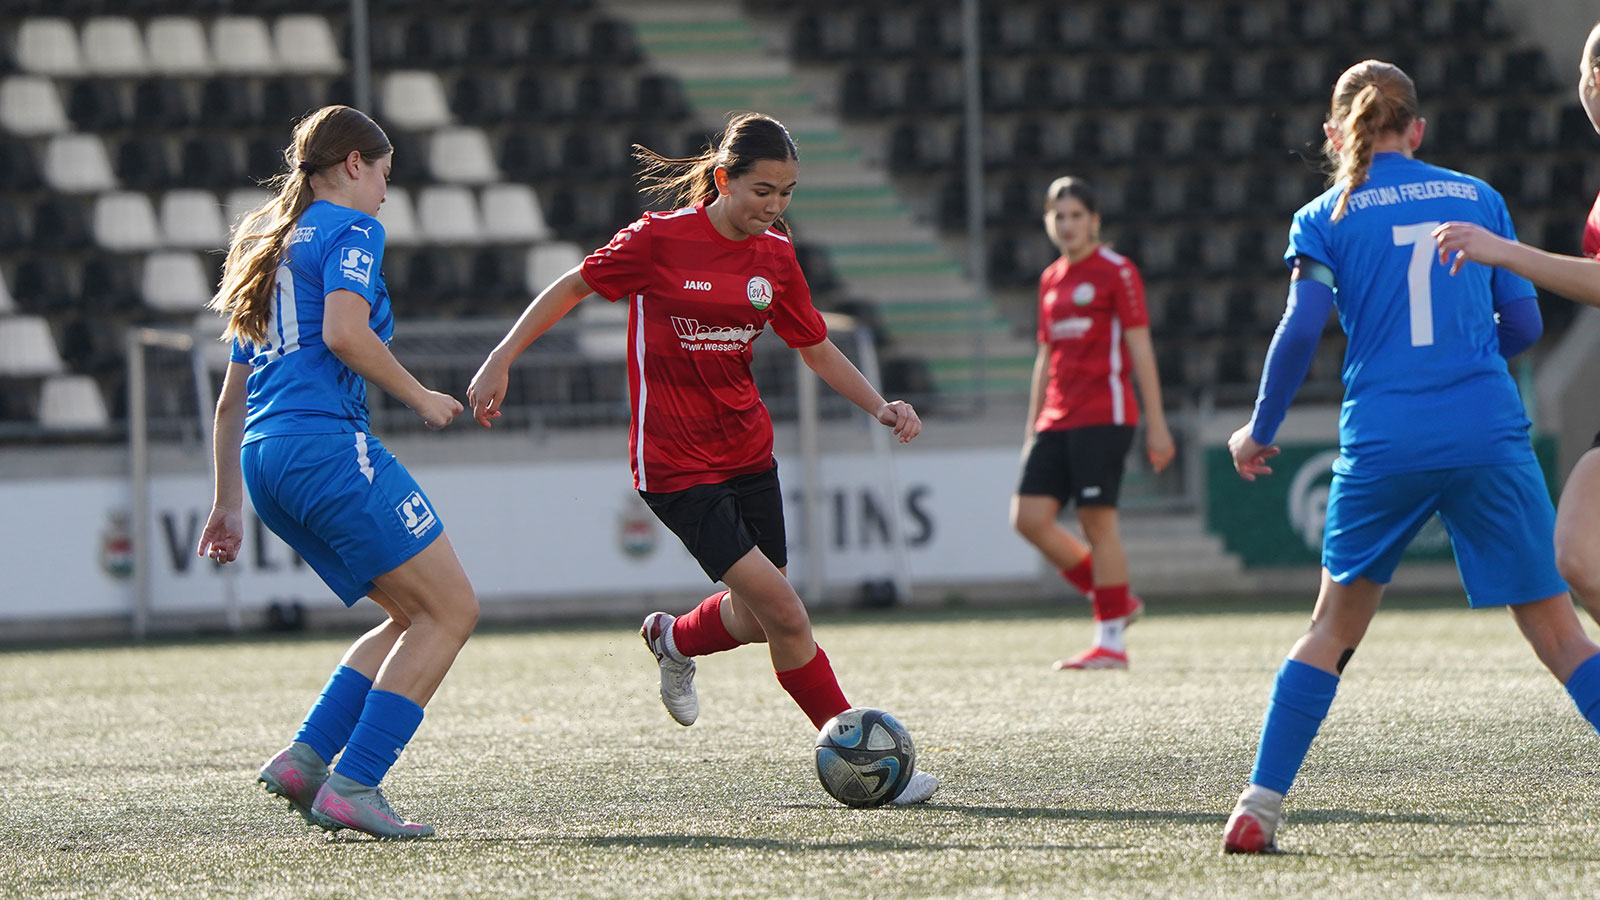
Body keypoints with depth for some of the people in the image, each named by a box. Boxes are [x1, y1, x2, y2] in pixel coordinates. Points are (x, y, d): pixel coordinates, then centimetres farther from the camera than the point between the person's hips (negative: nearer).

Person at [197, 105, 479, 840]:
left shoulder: (267, 247, 26)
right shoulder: (351, 230, 1)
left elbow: (232, 397, 27)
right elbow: (345, 333, -18)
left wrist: (228, 503, 30)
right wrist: (420, 398, -5)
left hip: (265, 458, 9)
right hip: (326, 442, -9)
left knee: (416, 615, 14)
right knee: (451, 610, -6)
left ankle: (306, 758, 3)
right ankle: (351, 787, -14)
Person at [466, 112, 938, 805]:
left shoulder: (775, 256, 2)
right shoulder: (660, 239, -14)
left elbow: (817, 350, 12)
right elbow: (574, 287, -2)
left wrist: (879, 406, -3)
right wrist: (501, 360, -4)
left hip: (748, 453, 6)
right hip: (674, 465, -6)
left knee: (757, 619, 10)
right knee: (785, 615, -14)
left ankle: (673, 639, 43)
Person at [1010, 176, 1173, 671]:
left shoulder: (1117, 272, -2)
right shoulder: (1050, 281, 18)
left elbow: (1140, 349, -5)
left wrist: (1156, 422, -10)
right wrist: (1033, 429, 20)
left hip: (1103, 415, -7)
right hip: (1057, 420, 7)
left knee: (1097, 520, -10)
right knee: (1029, 516, -4)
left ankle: (1111, 640, -4)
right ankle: (1113, 601, 11)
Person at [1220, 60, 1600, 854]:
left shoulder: (1325, 219, 5)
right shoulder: (1479, 198, 10)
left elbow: (1302, 328, -6)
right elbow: (1522, 324, 10)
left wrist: (1259, 430, 7)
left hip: (1381, 445, 0)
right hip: (1488, 435, 0)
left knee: (1334, 625, 16)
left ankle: (1260, 806, 10)